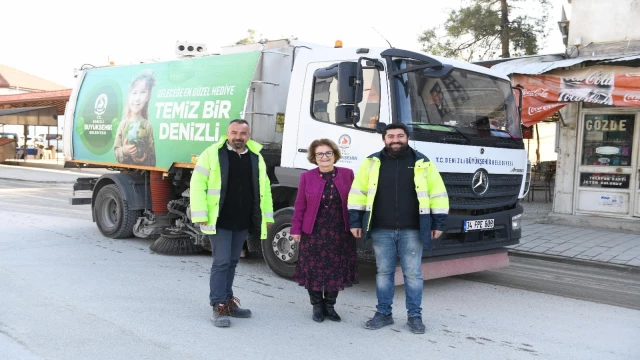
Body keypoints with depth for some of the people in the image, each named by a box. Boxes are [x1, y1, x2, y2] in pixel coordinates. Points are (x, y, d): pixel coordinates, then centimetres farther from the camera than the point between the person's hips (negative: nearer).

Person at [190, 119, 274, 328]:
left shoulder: (256, 157, 10)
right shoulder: (212, 153, -6)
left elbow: (264, 188, 16)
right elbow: (198, 184, -8)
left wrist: (267, 216, 11)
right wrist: (200, 215, -14)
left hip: (243, 222, 5)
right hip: (220, 221, -5)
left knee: (232, 262, 14)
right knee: (221, 262, -7)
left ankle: (228, 302, 25)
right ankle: (219, 307, 0)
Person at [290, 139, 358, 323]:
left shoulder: (347, 174, 3)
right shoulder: (307, 177, 3)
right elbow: (300, 205, 2)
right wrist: (296, 229, -1)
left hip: (340, 233, 1)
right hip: (314, 233, 0)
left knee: (336, 270, 8)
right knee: (314, 271, 5)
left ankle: (330, 305, 24)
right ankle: (317, 306, 22)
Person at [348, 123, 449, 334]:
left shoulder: (422, 164, 4)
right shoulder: (372, 163, 5)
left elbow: (438, 194, 5)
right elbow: (358, 193, 6)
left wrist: (438, 223, 1)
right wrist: (355, 221, 0)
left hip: (411, 230, -1)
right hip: (381, 230, 1)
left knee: (413, 273, 4)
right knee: (383, 272, 9)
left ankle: (415, 316, 16)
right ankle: (383, 313, 21)